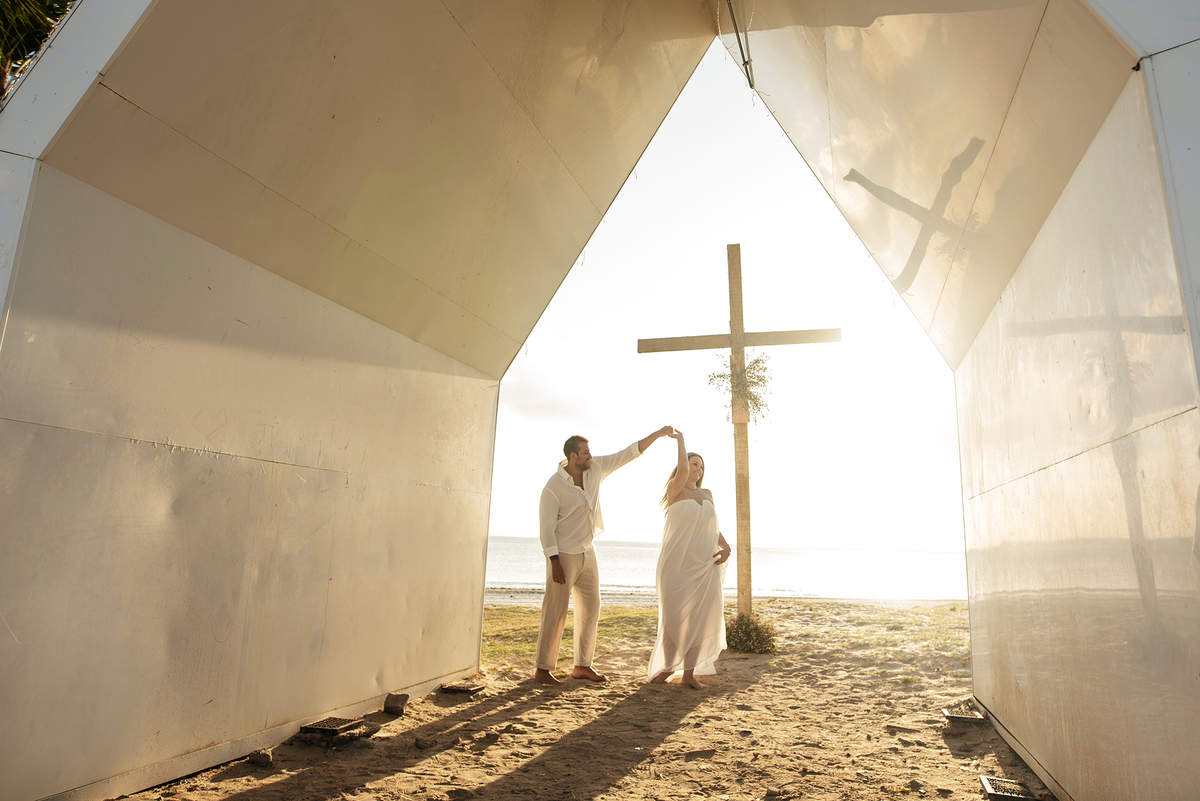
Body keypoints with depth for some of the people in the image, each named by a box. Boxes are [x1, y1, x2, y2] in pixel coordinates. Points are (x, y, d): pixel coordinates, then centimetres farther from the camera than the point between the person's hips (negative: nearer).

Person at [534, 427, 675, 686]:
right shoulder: (554, 486, -18)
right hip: (564, 555, -7)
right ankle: (542, 668, 8)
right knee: (555, 612, -3)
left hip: (587, 553, 7)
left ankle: (582, 666, 19)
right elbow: (546, 526, -17)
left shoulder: (595, 468, 0)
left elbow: (627, 454, 3)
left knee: (591, 608, 9)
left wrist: (657, 434, -3)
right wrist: (555, 563, -21)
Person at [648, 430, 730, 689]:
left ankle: (689, 673, 9)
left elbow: (714, 529, 16)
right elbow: (682, 469, -20)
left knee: (700, 617, 1)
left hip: (704, 565, 5)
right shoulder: (675, 490, -1)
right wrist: (680, 439, -5)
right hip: (677, 563, -5)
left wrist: (725, 547, -3)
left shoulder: (707, 495, 17)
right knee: (674, 617, -1)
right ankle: (666, 667, 18)